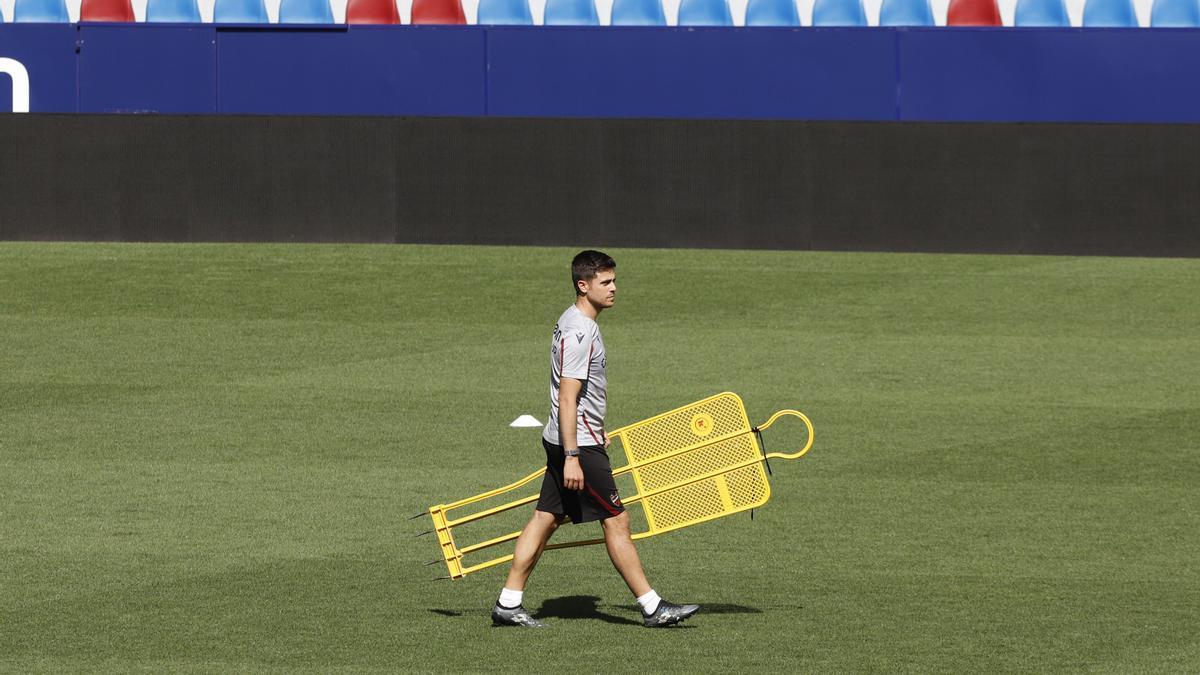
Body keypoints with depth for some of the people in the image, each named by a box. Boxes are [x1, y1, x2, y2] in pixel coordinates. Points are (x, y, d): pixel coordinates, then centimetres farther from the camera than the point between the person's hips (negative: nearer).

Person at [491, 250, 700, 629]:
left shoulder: (574, 322, 14)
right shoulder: (579, 332, -19)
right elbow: (567, 397, -23)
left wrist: (596, 432, 34)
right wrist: (572, 457, -25)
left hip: (564, 441, 10)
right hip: (578, 442, -10)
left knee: (545, 519, 10)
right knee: (616, 521, -6)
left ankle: (508, 604, 11)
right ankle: (652, 607, -3)